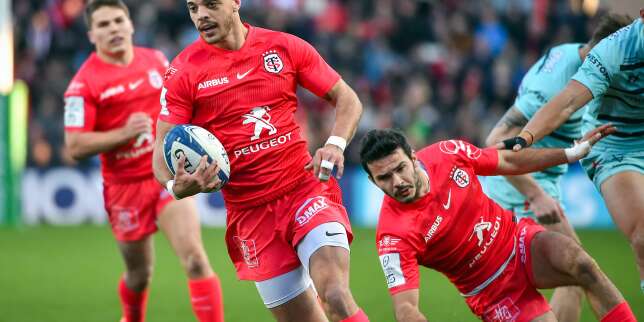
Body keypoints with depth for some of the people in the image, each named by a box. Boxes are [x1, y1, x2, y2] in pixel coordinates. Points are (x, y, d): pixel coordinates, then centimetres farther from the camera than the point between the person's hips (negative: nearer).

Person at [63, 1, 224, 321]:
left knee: (194, 259, -16)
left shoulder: (156, 60, 4)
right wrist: (124, 133, -25)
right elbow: (75, 146, -15)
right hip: (125, 185, -2)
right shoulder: (84, 83, -11)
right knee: (139, 274, 12)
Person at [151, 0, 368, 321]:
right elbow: (163, 153, -2)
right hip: (249, 213, 1)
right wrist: (178, 186, -25)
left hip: (307, 189, -1)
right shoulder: (183, 71, -1)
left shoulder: (285, 47, 2)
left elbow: (347, 99, 8)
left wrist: (335, 144, -12)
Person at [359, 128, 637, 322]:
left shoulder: (448, 153, -12)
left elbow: (509, 162, 6)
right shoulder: (394, 235, -26)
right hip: (493, 292, -3)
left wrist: (574, 152, 8)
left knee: (581, 264, -26)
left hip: (518, 240, 3)